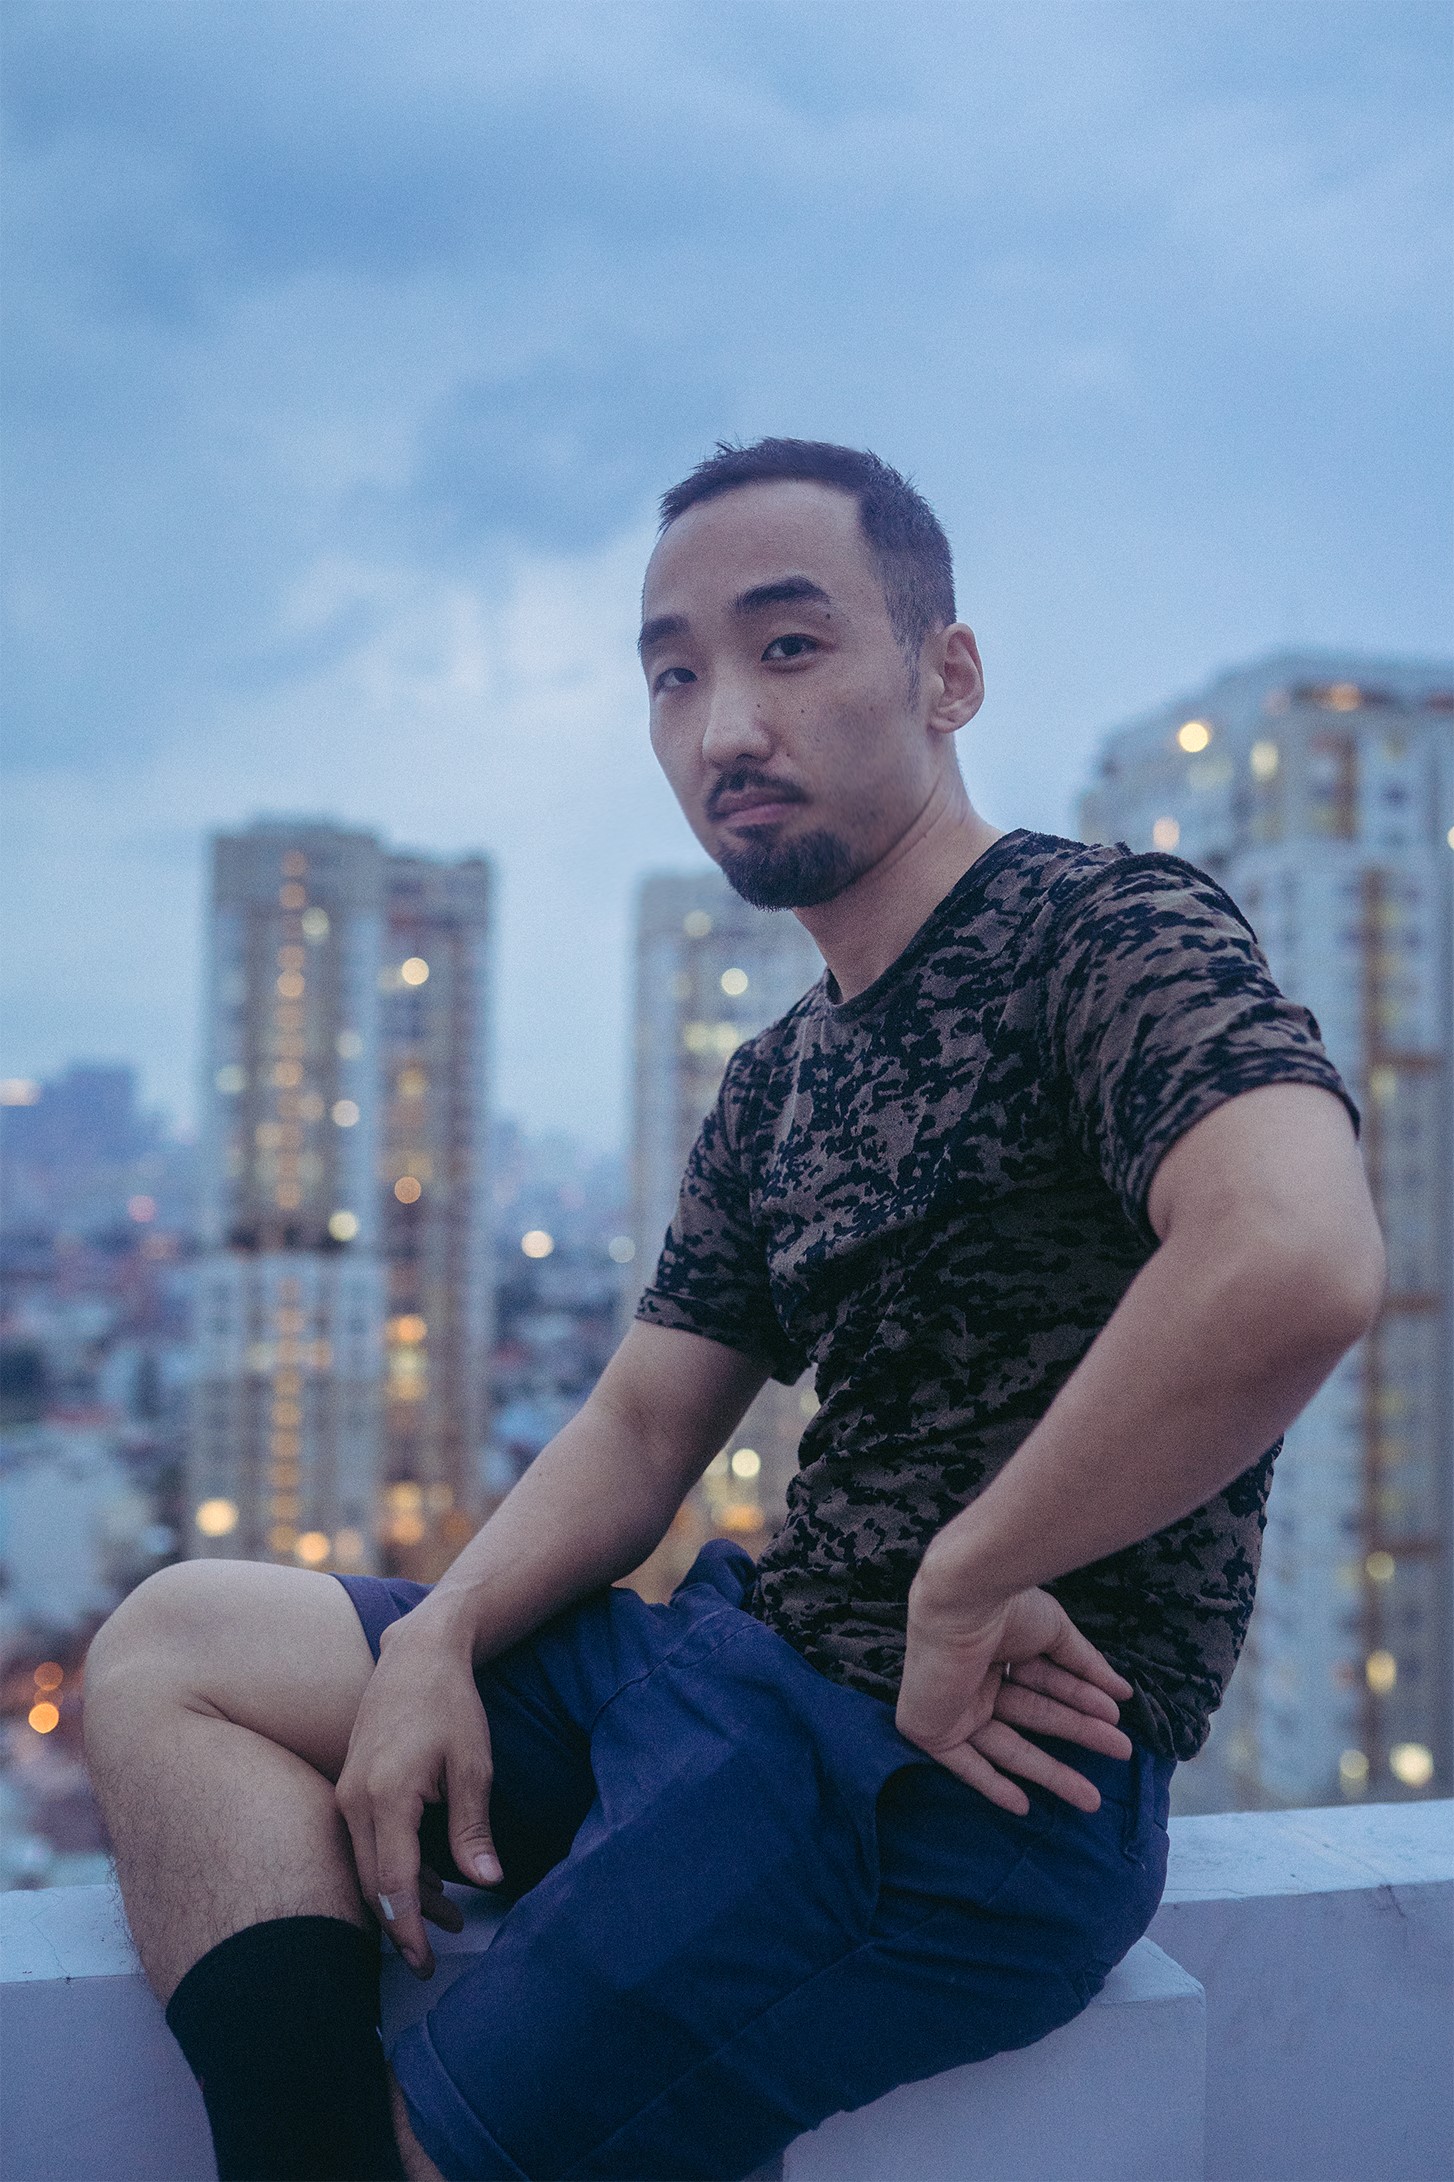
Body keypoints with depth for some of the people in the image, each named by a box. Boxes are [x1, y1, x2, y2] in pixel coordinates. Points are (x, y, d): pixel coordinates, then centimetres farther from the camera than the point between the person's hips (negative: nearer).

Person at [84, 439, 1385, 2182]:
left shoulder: (1104, 931, -13)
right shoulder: (777, 1082, 14)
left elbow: (1297, 1268, -33)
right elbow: (640, 1426, 15)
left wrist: (962, 1573, -22)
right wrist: (433, 1647, -3)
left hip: (967, 1766, -9)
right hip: (749, 1656, 9)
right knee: (170, 1647, 6)